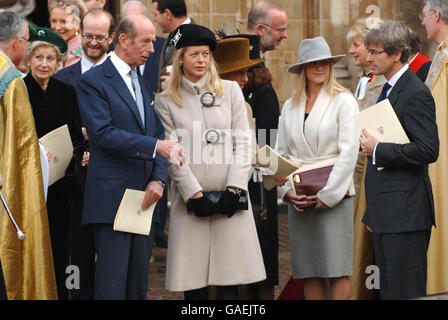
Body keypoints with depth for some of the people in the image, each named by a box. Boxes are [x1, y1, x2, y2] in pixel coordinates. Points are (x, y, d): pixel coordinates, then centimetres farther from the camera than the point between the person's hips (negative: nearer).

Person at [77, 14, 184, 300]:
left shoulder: (143, 85, 18)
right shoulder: (94, 81, -5)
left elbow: (158, 135, 15)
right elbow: (103, 134, -17)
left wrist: (158, 179, -1)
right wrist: (155, 145, -23)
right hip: (111, 198, -7)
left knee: (139, 279, 9)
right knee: (112, 281, -7)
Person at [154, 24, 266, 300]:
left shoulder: (231, 91, 10)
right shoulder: (166, 101, 6)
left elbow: (243, 143, 5)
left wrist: (234, 189, -6)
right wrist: (194, 195, -9)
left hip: (229, 198, 1)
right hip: (190, 200, -1)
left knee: (230, 280, -1)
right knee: (193, 279, -1)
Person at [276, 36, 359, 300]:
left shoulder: (343, 101, 0)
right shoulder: (290, 106, 14)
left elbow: (349, 151, -7)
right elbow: (281, 153, 14)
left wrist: (328, 194, -11)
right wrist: (288, 191, -1)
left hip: (334, 196, -4)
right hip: (299, 199, 4)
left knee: (337, 270, -7)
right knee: (309, 273, 4)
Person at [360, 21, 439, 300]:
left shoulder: (416, 94, -13)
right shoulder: (388, 90, 17)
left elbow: (428, 150, -23)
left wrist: (377, 150, -17)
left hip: (406, 213, -10)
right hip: (385, 213, 10)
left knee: (406, 290, -6)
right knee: (388, 290, 13)